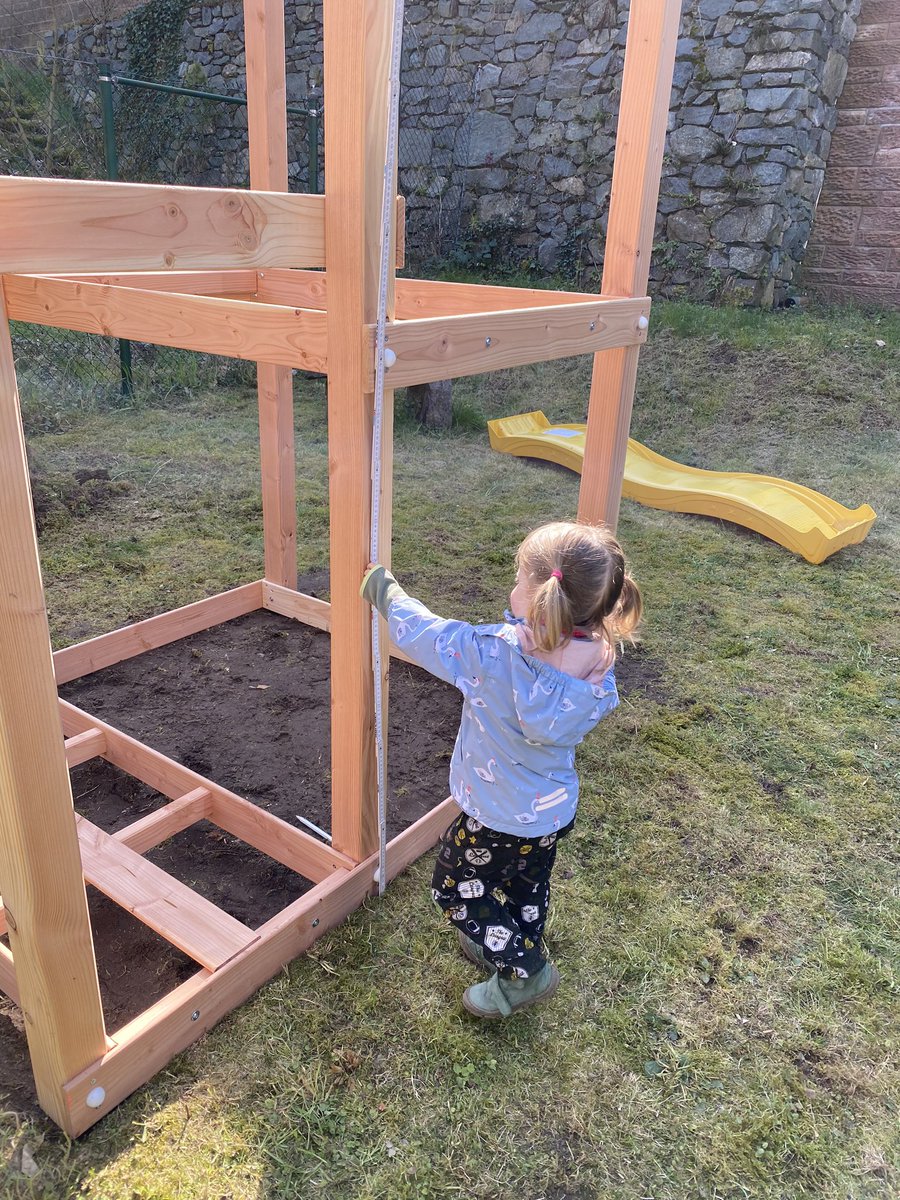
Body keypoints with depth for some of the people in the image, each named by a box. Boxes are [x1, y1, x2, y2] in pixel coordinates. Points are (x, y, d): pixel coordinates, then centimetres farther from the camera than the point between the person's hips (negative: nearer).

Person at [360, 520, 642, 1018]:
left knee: (454, 885, 20)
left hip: (499, 818, -6)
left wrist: (383, 588, -4)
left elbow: (421, 634, -22)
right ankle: (508, 946, 53)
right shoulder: (600, 663, -19)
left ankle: (523, 969, 24)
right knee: (527, 884, 30)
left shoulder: (495, 654, -36)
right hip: (556, 810, 6)